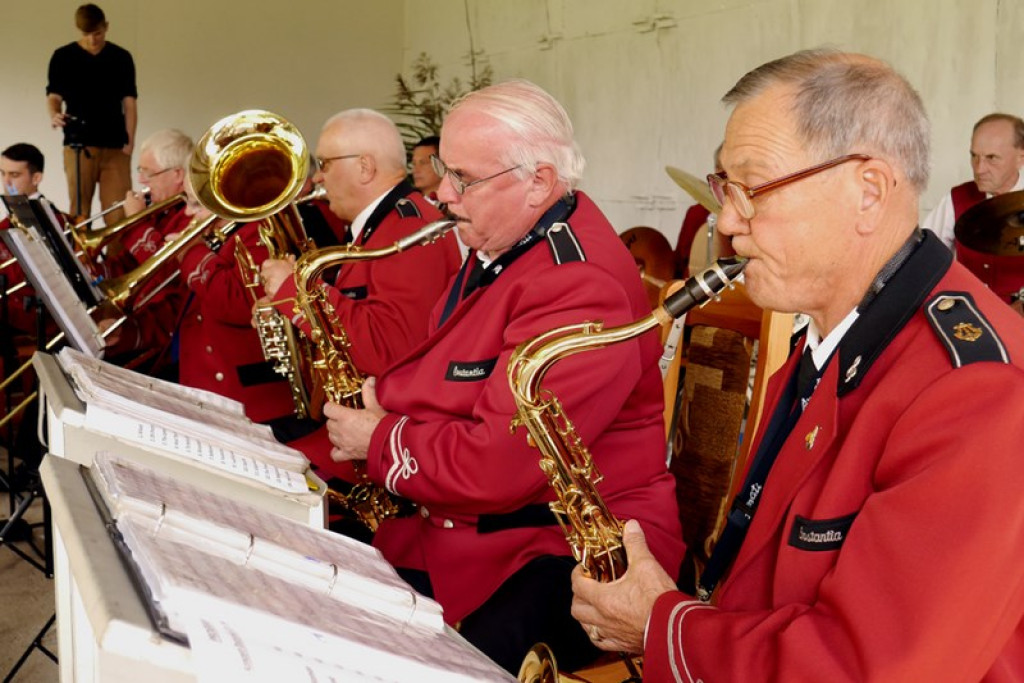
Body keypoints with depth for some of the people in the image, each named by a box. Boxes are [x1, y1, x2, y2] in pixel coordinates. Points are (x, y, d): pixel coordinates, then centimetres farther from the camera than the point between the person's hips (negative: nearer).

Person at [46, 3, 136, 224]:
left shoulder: (122, 58, 7)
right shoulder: (63, 57, 4)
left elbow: (129, 101, 8)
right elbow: (54, 95, 3)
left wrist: (130, 140, -1)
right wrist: (55, 115, -20)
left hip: (115, 144, 1)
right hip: (78, 144, -1)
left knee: (118, 208, -4)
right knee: (79, 206, 0)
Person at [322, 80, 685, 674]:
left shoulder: (581, 290, -23)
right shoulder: (498, 245, 10)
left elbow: (495, 465, -26)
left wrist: (380, 442, -10)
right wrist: (374, 400, 4)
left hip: (560, 553, -9)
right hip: (447, 527, 9)